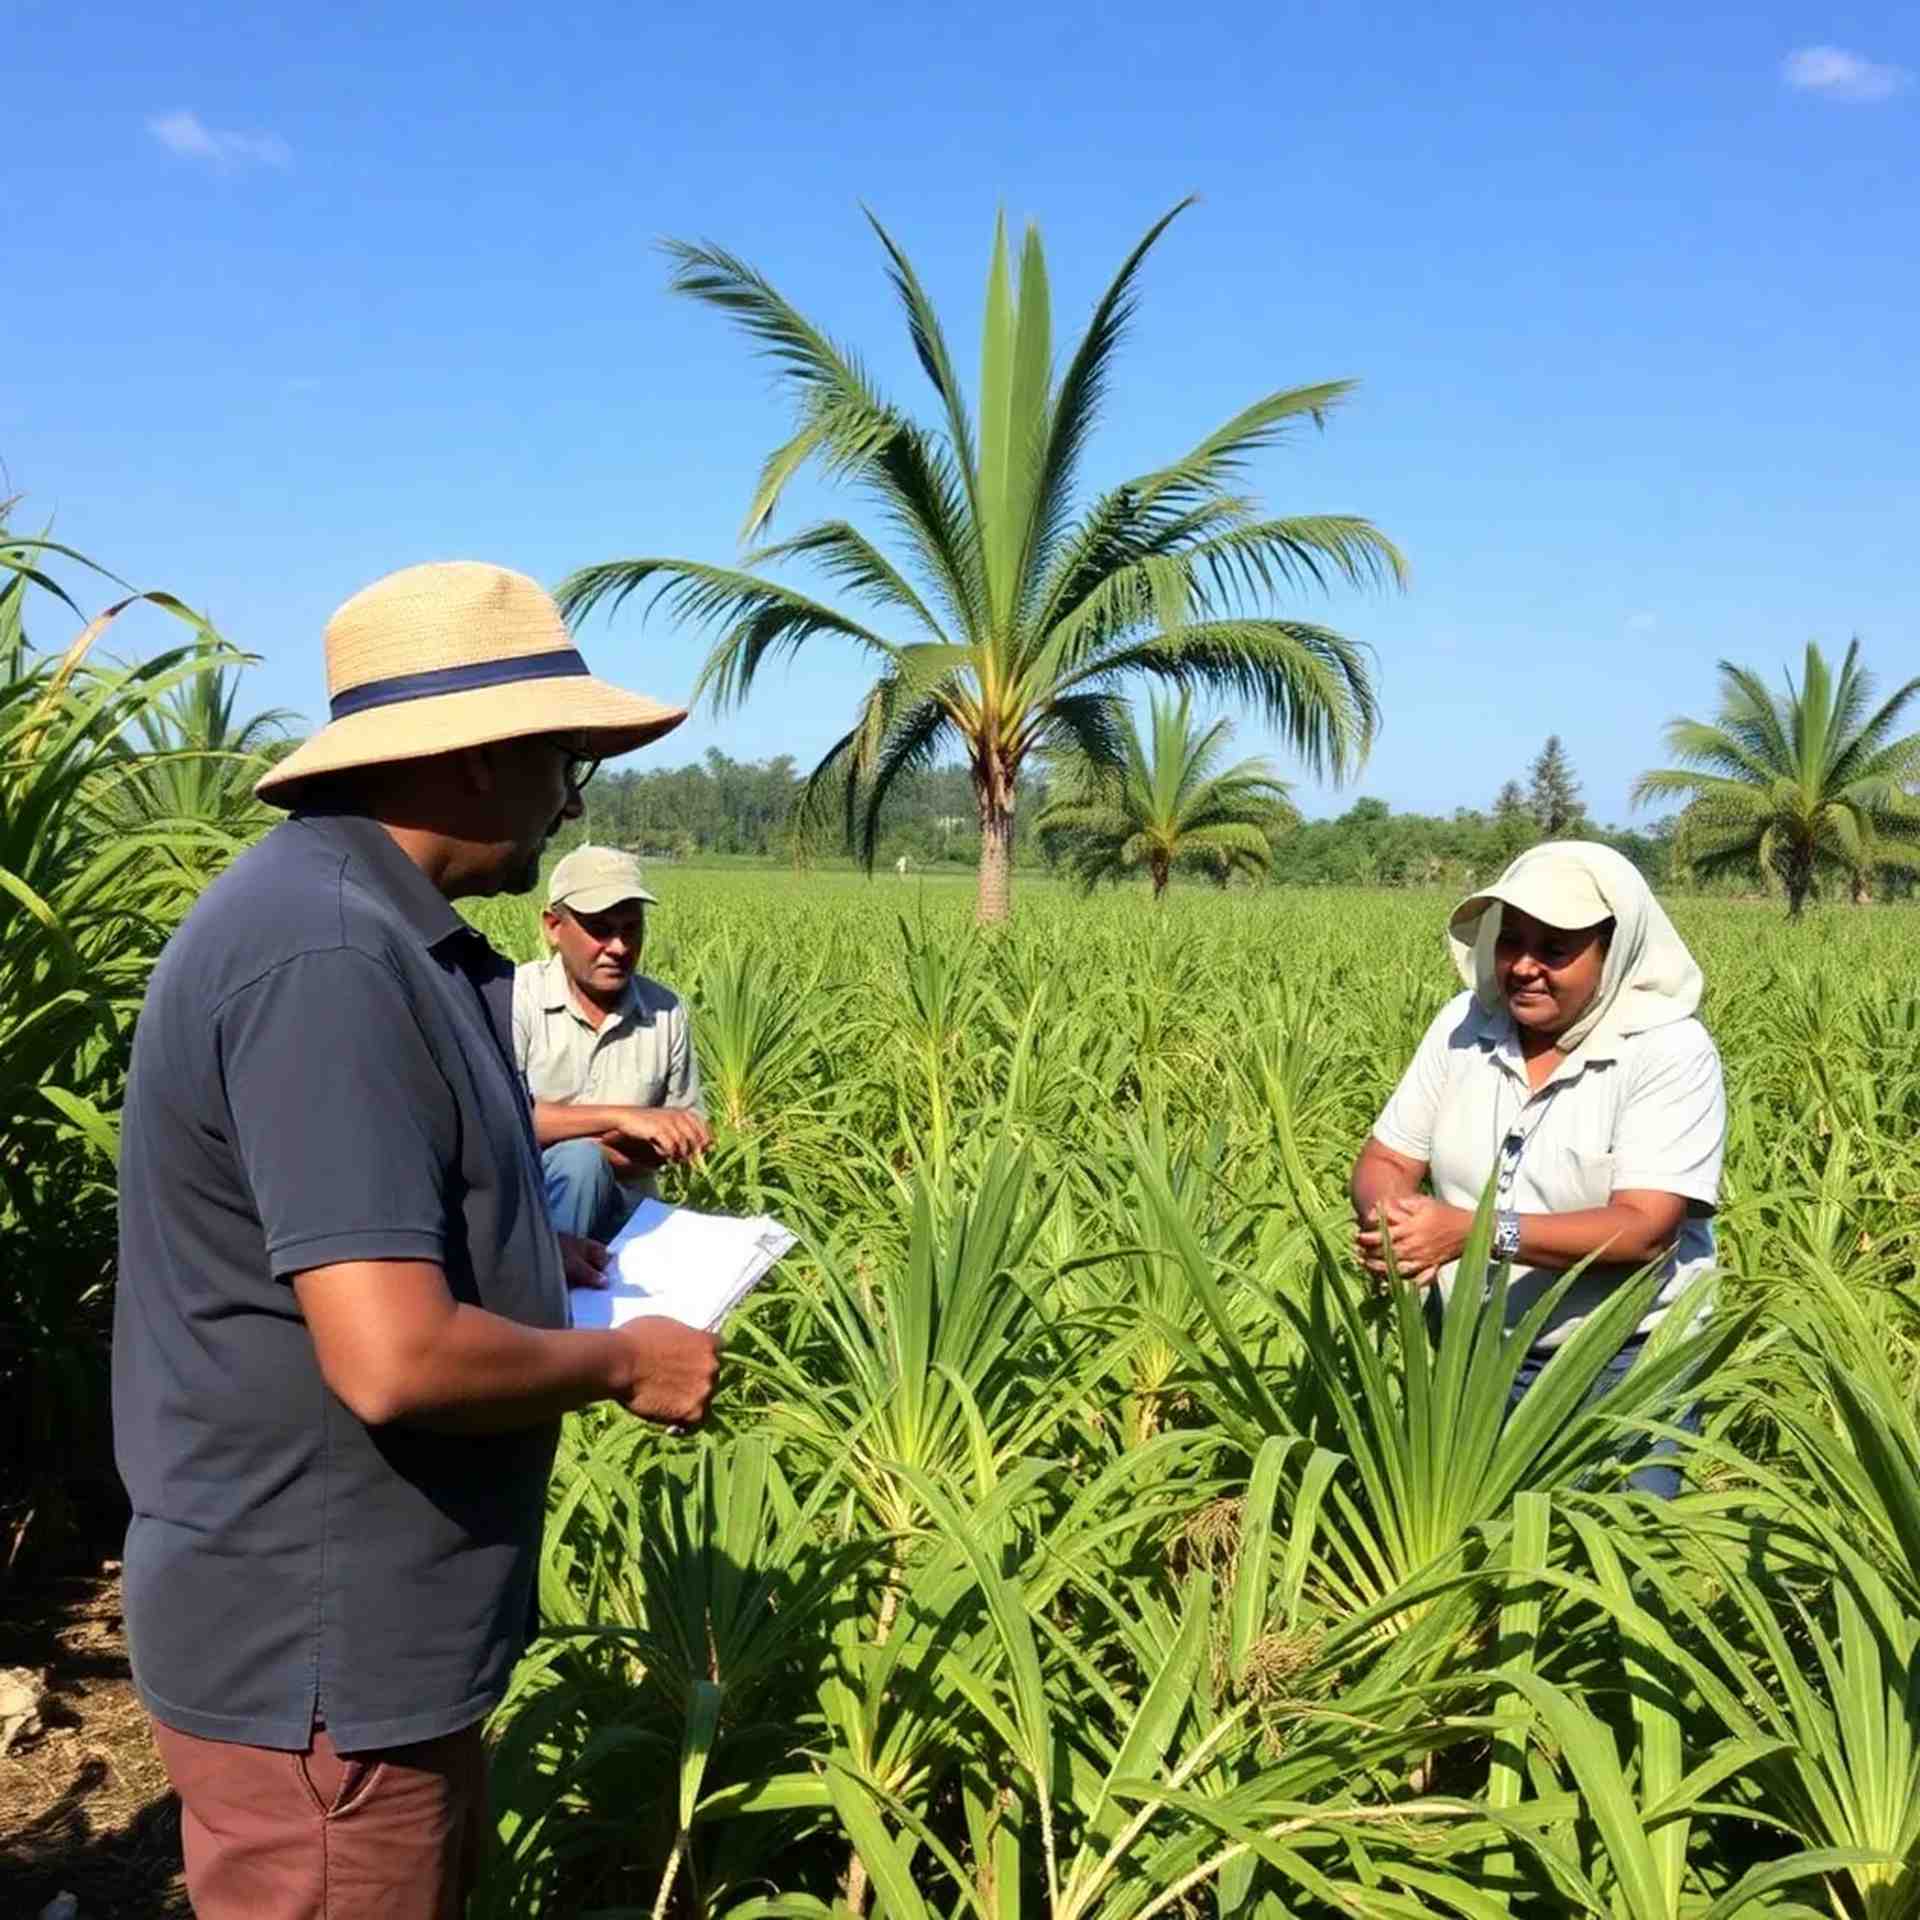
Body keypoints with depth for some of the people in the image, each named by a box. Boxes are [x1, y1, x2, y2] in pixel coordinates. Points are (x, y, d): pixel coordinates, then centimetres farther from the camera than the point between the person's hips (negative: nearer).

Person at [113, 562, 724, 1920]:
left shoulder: (362, 923, 7)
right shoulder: (326, 957, -27)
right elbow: (396, 1359, -31)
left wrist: (534, 1254, 10)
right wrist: (626, 1362, -14)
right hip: (317, 1656, -10)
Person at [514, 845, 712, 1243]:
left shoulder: (666, 1011, 2)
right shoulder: (517, 998, -10)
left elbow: (688, 1129, 10)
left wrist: (608, 1153, -9)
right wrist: (619, 1116, -25)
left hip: (623, 1210, 4)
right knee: (578, 1164, -33)